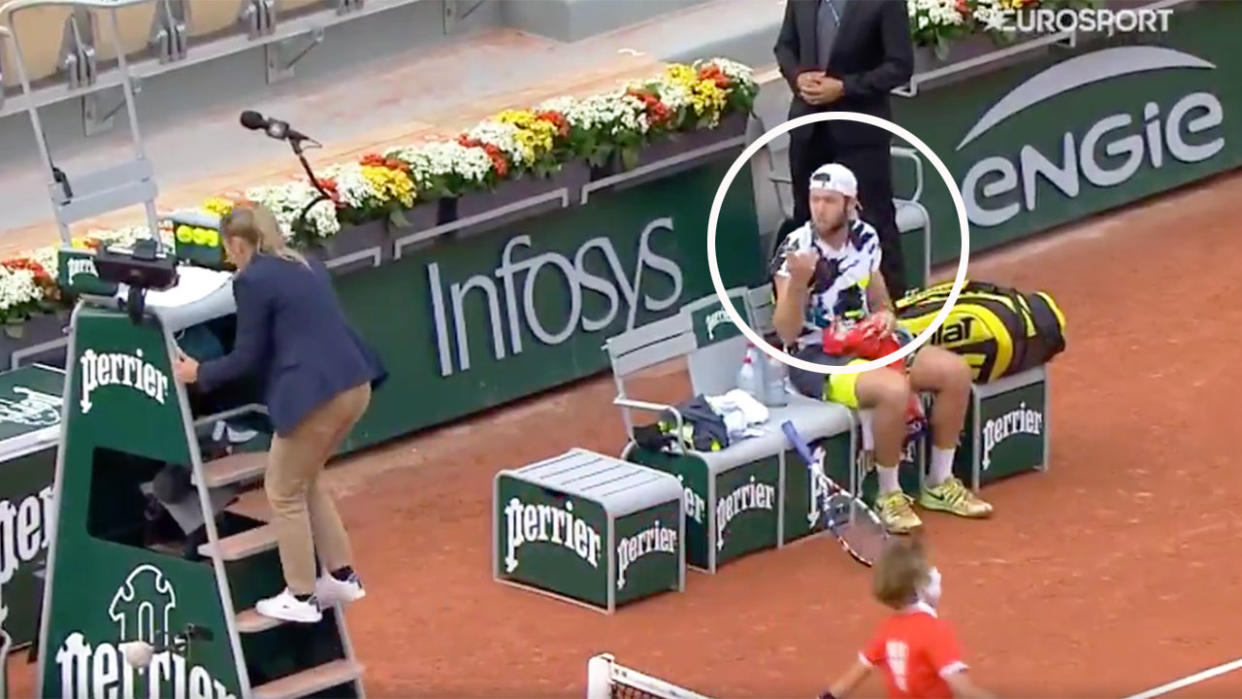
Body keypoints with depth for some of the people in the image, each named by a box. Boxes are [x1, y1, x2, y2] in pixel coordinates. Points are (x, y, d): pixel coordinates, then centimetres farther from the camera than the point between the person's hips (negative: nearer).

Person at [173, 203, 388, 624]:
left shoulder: (252, 281, -5)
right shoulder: (306, 266, 19)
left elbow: (247, 358, -4)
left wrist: (200, 373, 10)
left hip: (316, 394, -8)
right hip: (354, 384, 8)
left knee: (283, 492, 9)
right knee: (304, 482, 26)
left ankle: (301, 598, 15)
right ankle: (341, 577, 29)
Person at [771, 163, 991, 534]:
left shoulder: (865, 238, 2)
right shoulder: (796, 251, -17)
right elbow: (787, 334, -22)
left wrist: (885, 316, -7)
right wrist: (798, 282, -38)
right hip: (816, 356, -7)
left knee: (955, 371, -6)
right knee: (894, 389, -33)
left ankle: (939, 484, 8)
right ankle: (889, 496, -13)